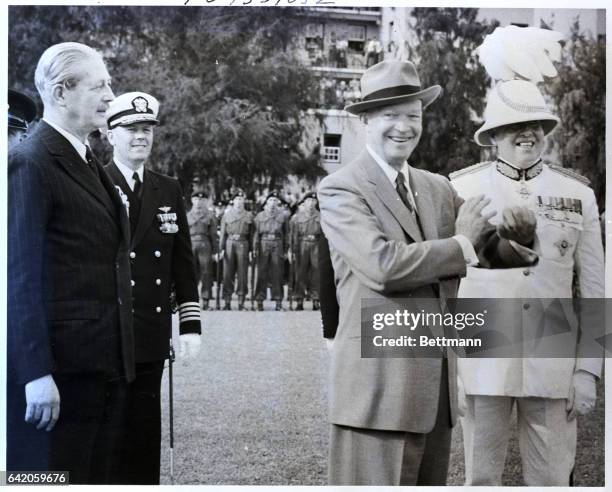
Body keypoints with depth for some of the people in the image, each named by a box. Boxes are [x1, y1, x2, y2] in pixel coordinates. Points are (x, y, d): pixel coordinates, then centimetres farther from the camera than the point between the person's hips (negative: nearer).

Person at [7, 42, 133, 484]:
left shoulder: (89, 162, 15)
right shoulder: (30, 162, -12)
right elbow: (22, 276, -16)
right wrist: (36, 373, -20)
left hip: (107, 362, 9)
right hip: (60, 365, -8)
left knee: (98, 477, 13)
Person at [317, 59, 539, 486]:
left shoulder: (439, 189, 16)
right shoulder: (340, 189, -6)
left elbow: (494, 249, 11)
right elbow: (384, 265, -21)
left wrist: (517, 231, -11)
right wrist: (461, 243, -9)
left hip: (438, 388, 7)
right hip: (379, 389, -7)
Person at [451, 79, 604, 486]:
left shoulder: (578, 195, 6)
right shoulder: (460, 189, 2)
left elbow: (595, 292, 7)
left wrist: (587, 371, 2)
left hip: (552, 367, 1)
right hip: (482, 365, -1)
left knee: (553, 481, 5)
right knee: (481, 479, 6)